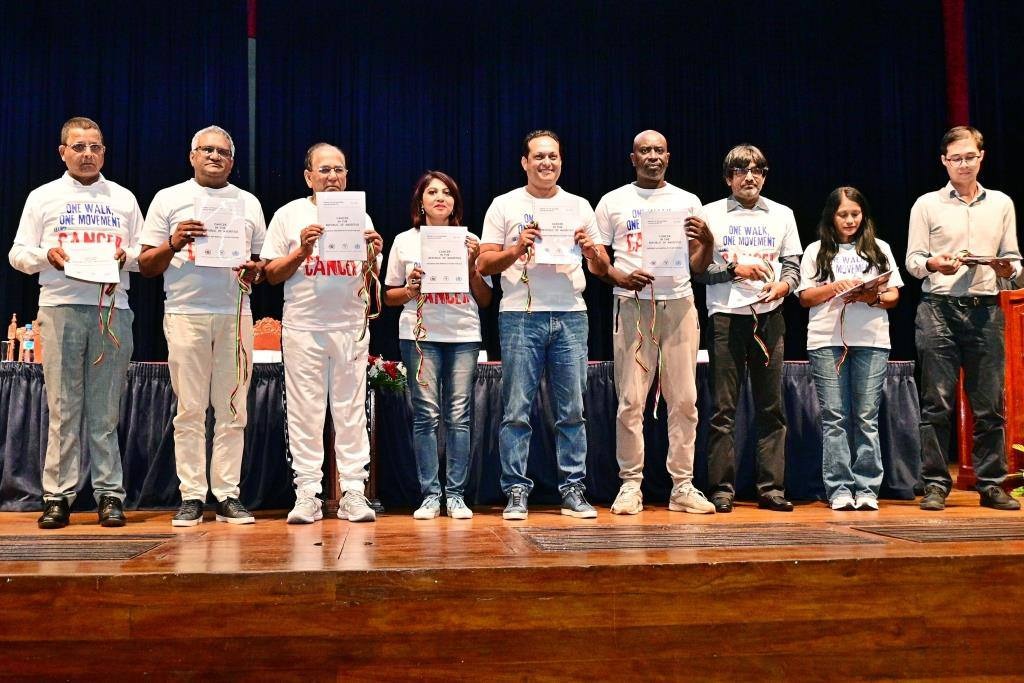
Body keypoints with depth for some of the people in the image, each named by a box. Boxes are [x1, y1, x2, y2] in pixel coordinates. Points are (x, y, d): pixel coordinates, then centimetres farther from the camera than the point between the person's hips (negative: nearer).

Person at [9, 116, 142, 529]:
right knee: (63, 409, -2)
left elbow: (145, 255, 15)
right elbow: (18, 254, 10)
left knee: (106, 410, 2)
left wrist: (125, 256, -6)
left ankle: (110, 494, 6)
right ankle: (58, 495, 5)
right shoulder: (43, 197, 13)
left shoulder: (124, 198, 17)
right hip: (60, 307, -1)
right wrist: (46, 255, -9)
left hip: (112, 309, 1)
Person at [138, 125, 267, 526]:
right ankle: (191, 497, 4)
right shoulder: (169, 199, 11)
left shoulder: (249, 203, 18)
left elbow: (264, 264, 18)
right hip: (185, 313, -2)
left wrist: (255, 270, -4)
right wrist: (173, 244, -12)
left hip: (235, 314, 2)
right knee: (190, 410, -2)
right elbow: (146, 266, 7)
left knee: (232, 409, 1)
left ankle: (228, 496, 6)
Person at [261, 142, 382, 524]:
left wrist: (373, 257, -6)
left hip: (352, 328, 2)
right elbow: (272, 275, 4)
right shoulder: (289, 215, 6)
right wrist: (302, 251, -11)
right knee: (305, 413, -1)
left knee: (351, 412, 2)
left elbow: (371, 283, 14)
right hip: (303, 329, -2)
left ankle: (353, 493, 6)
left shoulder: (360, 216, 13)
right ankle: (307, 495, 5)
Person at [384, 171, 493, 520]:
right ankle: (430, 494, 2)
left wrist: (472, 265, -2)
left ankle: (456, 494, 3)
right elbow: (390, 296, 13)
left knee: (459, 415, -3)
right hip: (420, 334, -1)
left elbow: (485, 300, 12)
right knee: (426, 414, -5)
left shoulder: (469, 240, 13)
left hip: (464, 336, 1)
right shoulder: (404, 242, 11)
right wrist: (410, 289, -7)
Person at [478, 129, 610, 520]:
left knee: (572, 411, 3)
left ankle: (573, 490, 10)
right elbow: (484, 264, 3)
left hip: (570, 316, 2)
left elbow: (602, 269, 15)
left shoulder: (579, 207, 15)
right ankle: (516, 491, 5)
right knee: (517, 410, -2)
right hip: (520, 317, -2)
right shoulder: (505, 206, 8)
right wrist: (518, 247, -12)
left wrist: (590, 249, -6)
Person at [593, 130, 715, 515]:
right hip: (632, 306, -1)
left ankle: (683, 486, 7)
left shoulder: (687, 202, 14)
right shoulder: (613, 202, 9)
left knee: (684, 399, 0)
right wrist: (622, 278, -13)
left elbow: (699, 267, 12)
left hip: (679, 305, 2)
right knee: (631, 400, -3)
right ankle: (631, 485, 5)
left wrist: (708, 241, -9)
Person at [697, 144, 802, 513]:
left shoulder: (782, 215, 15)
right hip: (726, 316, -2)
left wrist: (782, 285, -8)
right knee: (723, 409, -2)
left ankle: (771, 487, 7)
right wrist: (735, 269, -11)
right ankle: (721, 488, 3)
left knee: (771, 406, 2)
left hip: (769, 316, 3)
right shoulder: (710, 214, 7)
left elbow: (793, 264, 12)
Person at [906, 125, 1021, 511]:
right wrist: (933, 264, -17)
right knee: (937, 402, -3)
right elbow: (912, 261, 4)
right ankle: (935, 485, 2)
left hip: (986, 309, 2)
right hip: (939, 308, -2)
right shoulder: (927, 205, 9)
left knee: (989, 403, 2)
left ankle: (991, 484, 9)